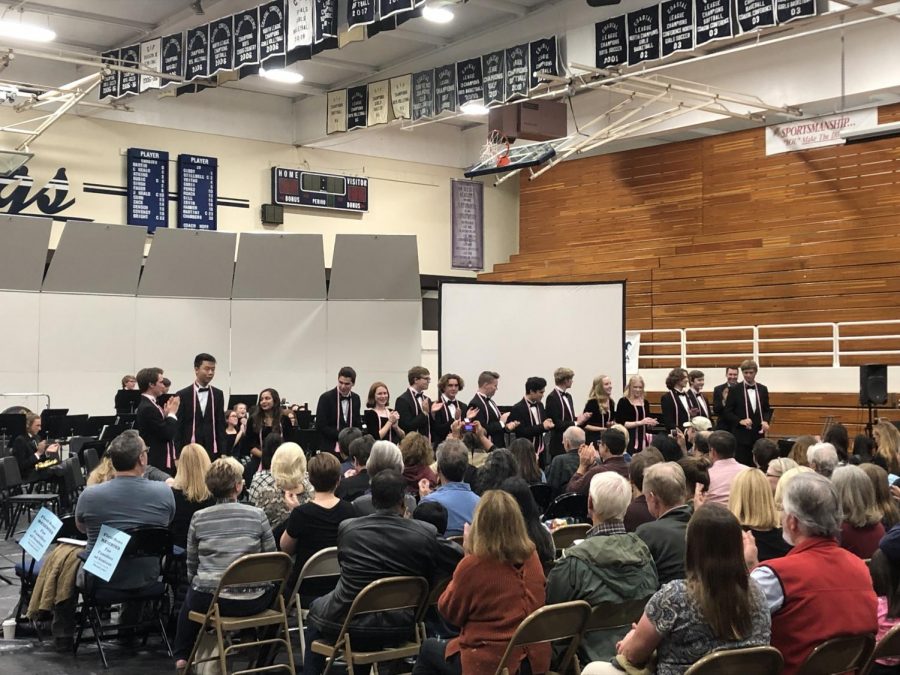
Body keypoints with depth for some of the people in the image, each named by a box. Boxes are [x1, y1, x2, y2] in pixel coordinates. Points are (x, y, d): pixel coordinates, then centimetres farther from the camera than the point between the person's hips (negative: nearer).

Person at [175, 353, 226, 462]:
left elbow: (221, 425, 10)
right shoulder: (183, 395, 0)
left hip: (213, 452, 2)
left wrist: (223, 453, 2)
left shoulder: (218, 394, 9)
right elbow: (177, 428, -1)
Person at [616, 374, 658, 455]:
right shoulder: (623, 402, -2)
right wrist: (640, 422, -18)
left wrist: (651, 423, 0)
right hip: (629, 442, -5)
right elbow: (620, 423, -11)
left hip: (643, 441, 5)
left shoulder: (645, 403, 14)